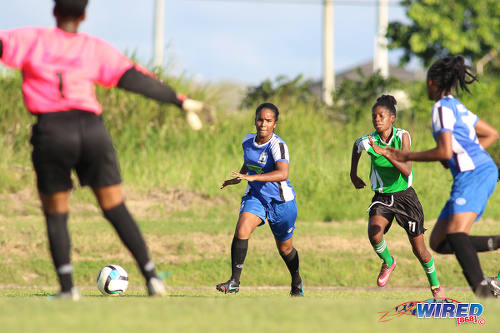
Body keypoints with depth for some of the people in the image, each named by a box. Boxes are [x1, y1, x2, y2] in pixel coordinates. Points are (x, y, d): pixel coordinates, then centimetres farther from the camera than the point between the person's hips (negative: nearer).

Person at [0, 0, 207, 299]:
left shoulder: (31, 40, 8)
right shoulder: (96, 49, 11)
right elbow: (135, 79, 8)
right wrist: (179, 101, 12)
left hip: (51, 132, -2)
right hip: (93, 130, 2)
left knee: (56, 214, 9)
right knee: (116, 209, 8)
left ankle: (67, 286, -5)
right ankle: (151, 276, 0)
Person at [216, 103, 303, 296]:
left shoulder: (277, 145, -23)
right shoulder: (247, 141, -2)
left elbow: (283, 174, -39)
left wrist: (251, 177, -45)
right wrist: (237, 178, 16)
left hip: (281, 201, -4)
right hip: (255, 196, 4)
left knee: (285, 249, 12)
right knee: (241, 231, -23)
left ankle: (296, 282, 41)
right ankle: (234, 282, -20)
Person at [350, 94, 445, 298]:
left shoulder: (402, 136, -15)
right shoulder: (367, 141, -10)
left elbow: (406, 171, -25)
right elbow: (356, 146, 17)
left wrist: (384, 152, -34)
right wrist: (353, 175, 20)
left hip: (405, 196, -1)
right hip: (382, 197, 1)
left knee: (419, 248, 2)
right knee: (374, 231, -29)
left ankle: (435, 286, 26)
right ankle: (388, 262, 3)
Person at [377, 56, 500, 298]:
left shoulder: (442, 108, -4)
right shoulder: (457, 107, 24)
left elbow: (444, 151, -14)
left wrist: (407, 157, -4)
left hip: (475, 174, -10)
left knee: (456, 232, -28)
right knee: (439, 243, 6)